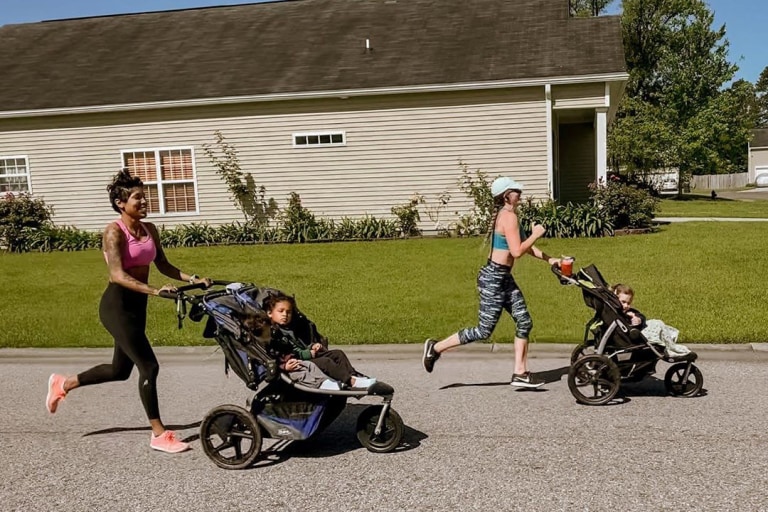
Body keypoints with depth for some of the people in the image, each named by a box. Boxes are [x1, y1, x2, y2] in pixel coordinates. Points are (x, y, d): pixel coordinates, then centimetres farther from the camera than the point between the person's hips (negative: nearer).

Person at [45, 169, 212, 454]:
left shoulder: (149, 229, 7)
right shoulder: (114, 232, -14)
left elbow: (163, 265, 12)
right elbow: (118, 275, -25)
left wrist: (192, 279, -2)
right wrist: (155, 291, -36)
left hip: (137, 305, 8)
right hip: (117, 305, -8)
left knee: (120, 370, 19)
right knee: (149, 366, -10)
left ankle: (64, 384, 43)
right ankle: (159, 435, 1)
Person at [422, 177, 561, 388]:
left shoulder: (505, 215, 14)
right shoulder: (509, 217, -17)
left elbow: (524, 245, 21)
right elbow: (517, 251, -25)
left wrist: (549, 259, 15)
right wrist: (536, 234, -11)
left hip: (504, 278, 10)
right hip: (493, 278, -10)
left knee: (524, 323, 7)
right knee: (484, 331, -3)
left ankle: (520, 374, 12)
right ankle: (437, 347, 9)